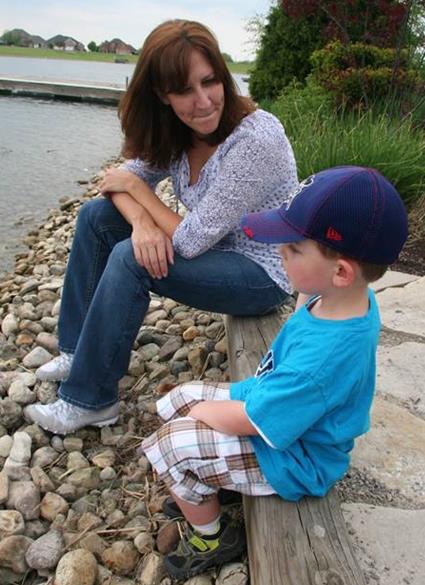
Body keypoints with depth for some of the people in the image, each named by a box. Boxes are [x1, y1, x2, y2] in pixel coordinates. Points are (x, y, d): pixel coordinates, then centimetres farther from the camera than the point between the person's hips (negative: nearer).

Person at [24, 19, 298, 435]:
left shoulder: (254, 139, -29)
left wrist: (137, 188, -14)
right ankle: (78, 351, 12)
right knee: (96, 216, 1)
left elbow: (190, 242, -28)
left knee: (130, 260, -27)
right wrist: (141, 220, -22)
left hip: (261, 273, -8)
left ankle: (89, 402, -8)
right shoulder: (175, 134, -5)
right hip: (212, 246, 8)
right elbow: (123, 180, 1)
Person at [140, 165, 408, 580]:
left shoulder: (324, 357, -41)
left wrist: (201, 411, -11)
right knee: (178, 398, 11)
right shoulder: (344, 300, -14)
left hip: (291, 459, -9)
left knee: (168, 446, -11)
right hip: (273, 403, 9)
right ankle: (203, 491, 32)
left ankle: (214, 540, 16)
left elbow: (248, 421, -28)